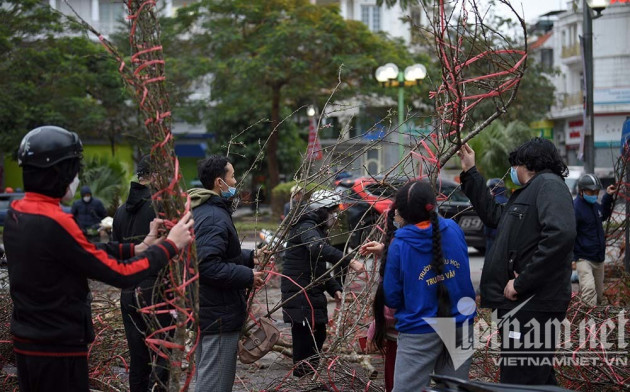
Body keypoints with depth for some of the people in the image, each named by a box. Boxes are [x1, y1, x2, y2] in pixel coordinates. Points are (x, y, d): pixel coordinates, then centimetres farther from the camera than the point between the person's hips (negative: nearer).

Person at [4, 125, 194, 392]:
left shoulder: (16, 213, 3)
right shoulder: (54, 223, -24)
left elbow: (84, 253, 7)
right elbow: (121, 275, -20)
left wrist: (137, 248, 2)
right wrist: (171, 245, -9)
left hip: (26, 343, 9)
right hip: (58, 349, -9)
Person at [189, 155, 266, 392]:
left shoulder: (204, 210, 13)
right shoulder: (214, 218, -21)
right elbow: (209, 266, -30)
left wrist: (250, 257, 14)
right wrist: (247, 276, -21)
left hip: (206, 310, 11)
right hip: (219, 314, -11)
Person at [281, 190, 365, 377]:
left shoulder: (316, 229, 22)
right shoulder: (306, 228, -12)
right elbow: (319, 248, -35)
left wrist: (334, 288, 12)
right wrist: (349, 261, -42)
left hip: (312, 294, 11)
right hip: (300, 294, -11)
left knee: (318, 335, 16)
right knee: (305, 338, -11)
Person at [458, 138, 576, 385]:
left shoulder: (549, 184, -10)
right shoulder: (530, 191, 22)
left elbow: (560, 234, -26)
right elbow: (493, 214, 32)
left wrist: (521, 282, -22)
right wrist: (470, 173, 30)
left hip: (533, 304, -11)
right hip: (524, 302, 11)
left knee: (520, 384, -12)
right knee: (538, 381, 17)